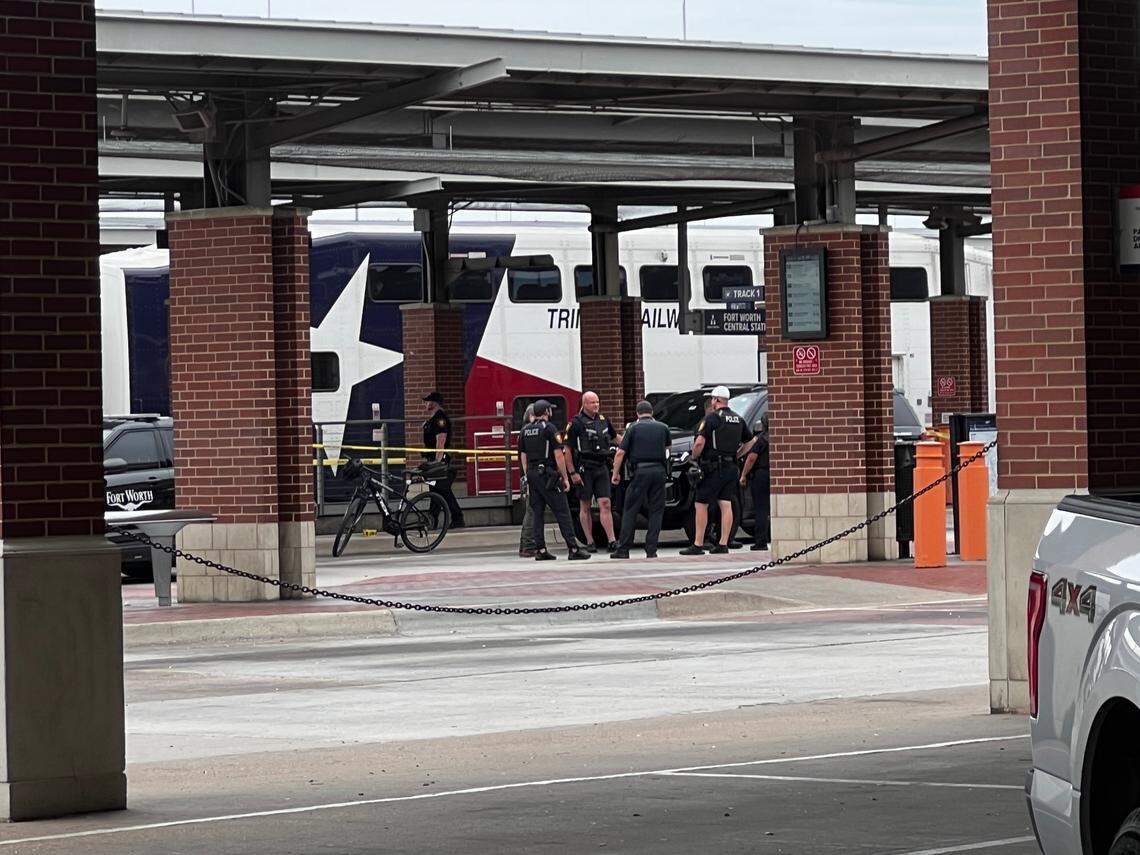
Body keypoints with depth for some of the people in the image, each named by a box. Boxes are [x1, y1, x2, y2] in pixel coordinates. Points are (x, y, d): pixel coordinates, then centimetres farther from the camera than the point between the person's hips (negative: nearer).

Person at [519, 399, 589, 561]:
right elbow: (558, 455, -12)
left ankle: (540, 550, 6)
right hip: (548, 474, -7)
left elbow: (523, 456, 15)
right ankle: (573, 549, -9)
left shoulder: (525, 430, 12)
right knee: (562, 512, -6)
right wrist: (565, 478, -8)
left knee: (537, 513, 9)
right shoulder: (549, 428, -9)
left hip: (532, 475, 7)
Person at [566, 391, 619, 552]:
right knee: (585, 507, 3)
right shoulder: (576, 423, -6)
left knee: (605, 504, -4)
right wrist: (572, 473, -12)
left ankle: (611, 540, -7)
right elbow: (567, 449, -8)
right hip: (584, 469, -4)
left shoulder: (603, 420, 11)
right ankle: (589, 542, 9)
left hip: (601, 467, 4)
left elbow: (614, 436, 31)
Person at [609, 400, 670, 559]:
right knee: (656, 511, 7)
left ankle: (623, 549, -1)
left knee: (630, 511, 2)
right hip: (659, 470, 3)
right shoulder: (662, 428, 11)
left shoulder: (634, 428, 2)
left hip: (641, 471, -3)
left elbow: (621, 453, -3)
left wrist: (616, 473, 5)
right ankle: (651, 549, 2)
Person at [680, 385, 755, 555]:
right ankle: (723, 544, 1)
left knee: (701, 505, -1)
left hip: (713, 469, -6)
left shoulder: (711, 418, -10)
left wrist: (694, 457, -3)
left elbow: (700, 442, -19)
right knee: (726, 505, 5)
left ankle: (698, 545, -4)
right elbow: (750, 441, 23)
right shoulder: (738, 419, 12)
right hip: (731, 468, 7)